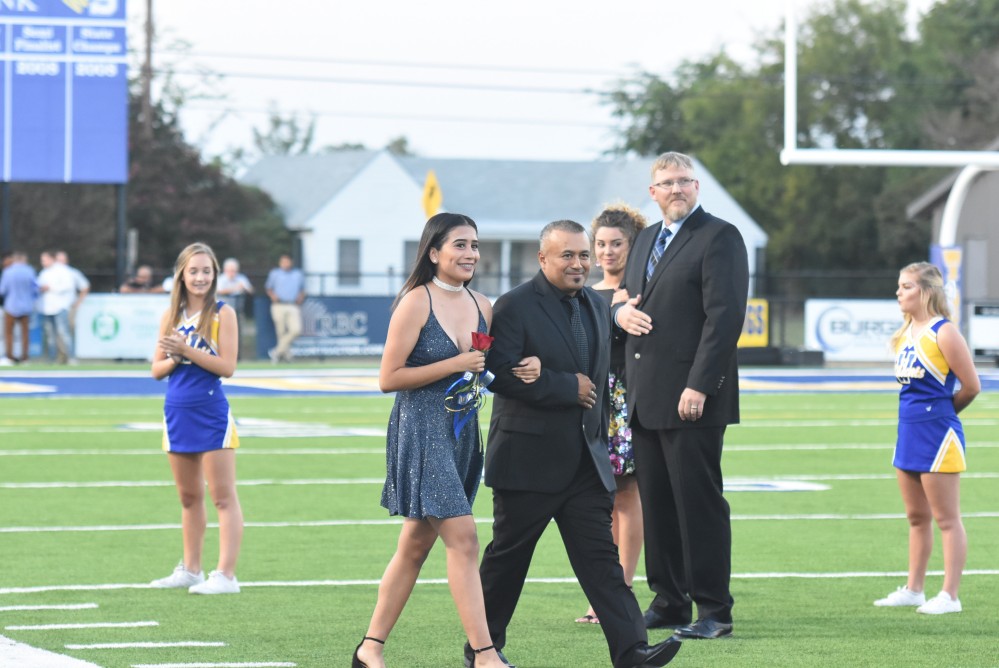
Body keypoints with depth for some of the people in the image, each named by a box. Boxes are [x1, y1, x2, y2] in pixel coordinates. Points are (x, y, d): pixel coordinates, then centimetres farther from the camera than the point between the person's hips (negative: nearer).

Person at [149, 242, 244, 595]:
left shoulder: (223, 313, -5)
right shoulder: (171, 316, 9)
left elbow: (227, 366, -12)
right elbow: (157, 370, 9)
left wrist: (187, 350, -19)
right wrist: (175, 358, -11)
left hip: (212, 414, -5)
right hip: (178, 413, 5)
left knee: (223, 496, -5)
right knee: (189, 497, 14)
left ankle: (226, 575, -6)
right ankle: (191, 569, 23)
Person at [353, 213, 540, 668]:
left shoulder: (481, 307, 9)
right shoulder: (416, 303, -10)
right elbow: (388, 378, -13)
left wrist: (524, 370, -3)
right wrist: (456, 364, -17)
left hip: (462, 433, 7)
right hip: (421, 432, -7)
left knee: (416, 544, 10)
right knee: (462, 538, -14)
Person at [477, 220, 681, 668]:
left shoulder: (596, 305, 13)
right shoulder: (515, 307, -10)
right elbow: (499, 373, -21)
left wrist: (600, 440, 20)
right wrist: (567, 387, -18)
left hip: (585, 462, 6)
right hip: (529, 460, -6)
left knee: (601, 555, -2)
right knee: (508, 556, 6)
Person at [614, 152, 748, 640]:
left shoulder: (719, 237, -7)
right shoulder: (646, 239, 19)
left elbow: (725, 316, -15)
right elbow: (628, 298, 29)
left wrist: (699, 387, -21)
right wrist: (619, 311, 2)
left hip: (691, 397, -8)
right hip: (645, 397, 8)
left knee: (699, 502, -6)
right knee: (655, 503, 10)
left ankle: (714, 611, -1)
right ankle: (668, 603, 17)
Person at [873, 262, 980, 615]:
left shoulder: (943, 332, -13)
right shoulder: (906, 333, 10)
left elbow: (971, 386, -12)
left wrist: (942, 411, 3)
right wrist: (929, 411, 9)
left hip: (937, 434, -8)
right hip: (909, 433, 9)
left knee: (947, 519, -2)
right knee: (916, 517, 15)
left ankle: (949, 595, 1)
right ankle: (913, 589, 23)